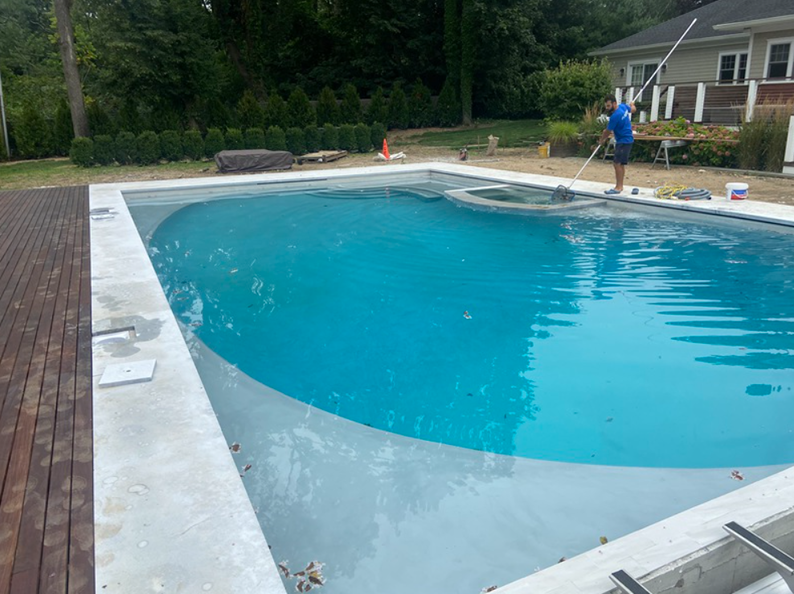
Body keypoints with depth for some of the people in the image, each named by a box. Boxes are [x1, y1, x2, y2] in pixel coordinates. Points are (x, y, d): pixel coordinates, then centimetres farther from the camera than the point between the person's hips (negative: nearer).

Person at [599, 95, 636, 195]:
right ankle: (620, 186, 17)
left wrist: (601, 140, 4)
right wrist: (632, 105, 47)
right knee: (620, 164, 12)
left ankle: (618, 187, -12)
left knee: (617, 163, -13)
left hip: (624, 141, -10)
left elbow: (607, 132, -13)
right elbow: (633, 109, 24)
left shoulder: (615, 116, -25)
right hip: (627, 139, 10)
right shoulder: (623, 106, 2)